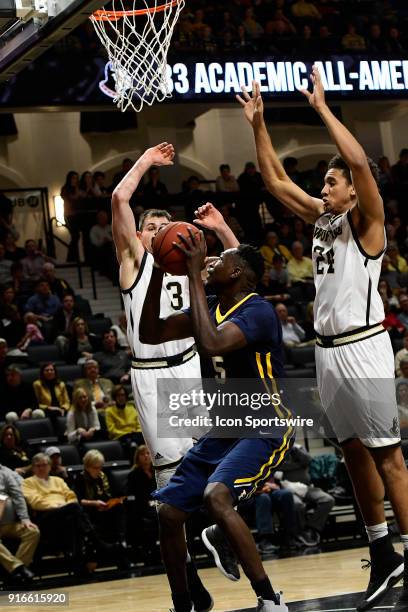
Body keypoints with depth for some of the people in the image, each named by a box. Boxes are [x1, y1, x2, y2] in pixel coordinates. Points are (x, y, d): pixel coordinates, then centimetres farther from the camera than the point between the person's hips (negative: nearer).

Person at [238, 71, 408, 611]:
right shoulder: (321, 217, 15)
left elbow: (361, 162, -23)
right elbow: (276, 180, 20)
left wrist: (322, 108, -18)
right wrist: (257, 124, 12)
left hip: (362, 347, -8)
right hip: (327, 349, 8)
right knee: (354, 454, 11)